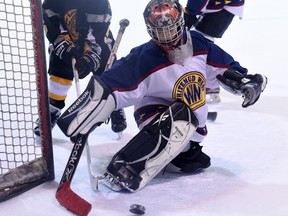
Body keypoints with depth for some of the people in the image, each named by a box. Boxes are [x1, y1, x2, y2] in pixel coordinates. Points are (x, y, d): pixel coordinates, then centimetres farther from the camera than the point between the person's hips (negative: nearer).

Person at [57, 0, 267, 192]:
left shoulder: (198, 44, -11)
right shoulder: (143, 59, -25)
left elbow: (225, 68, 5)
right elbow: (107, 89, -28)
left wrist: (246, 81, -10)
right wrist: (80, 120, -35)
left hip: (193, 122, 6)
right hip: (153, 111, -6)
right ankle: (123, 170, -37)